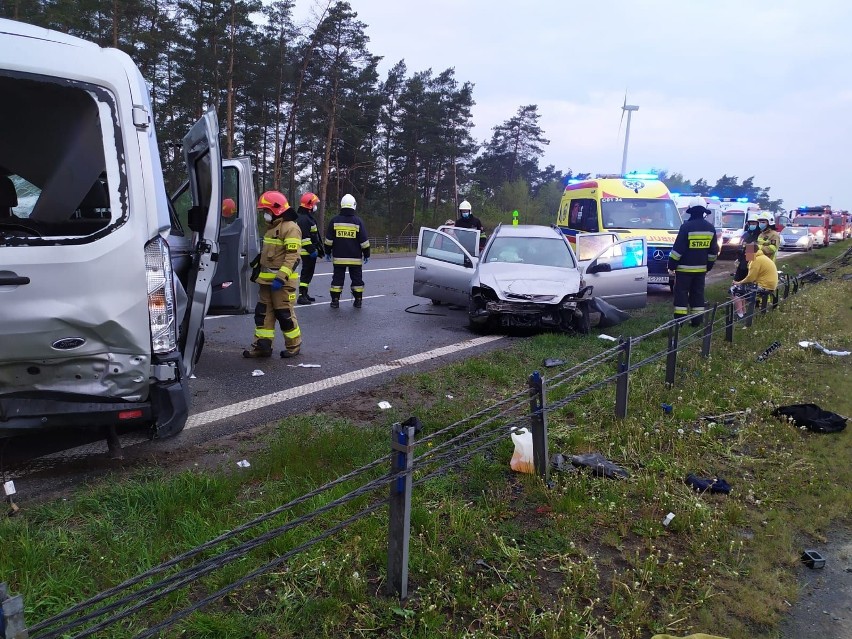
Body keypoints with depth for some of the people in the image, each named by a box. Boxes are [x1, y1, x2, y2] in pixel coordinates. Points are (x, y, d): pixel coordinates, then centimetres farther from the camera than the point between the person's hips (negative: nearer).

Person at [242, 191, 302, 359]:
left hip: (282, 281, -9)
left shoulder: (290, 228, -14)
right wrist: (259, 273, 24)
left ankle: (294, 346, 13)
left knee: (285, 314, -2)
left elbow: (292, 256, -22)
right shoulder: (272, 227, 18)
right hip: (267, 280, 9)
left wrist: (281, 278, -27)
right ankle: (262, 345, 13)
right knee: (263, 313, 8)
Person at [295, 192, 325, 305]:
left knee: (308, 273, 16)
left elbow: (315, 235, 24)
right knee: (307, 273, -10)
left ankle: (304, 294, 25)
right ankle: (301, 296, -10)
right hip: (307, 252, -11)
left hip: (310, 252, 11)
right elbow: (304, 237, -24)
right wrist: (311, 250, -24)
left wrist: (320, 249, 25)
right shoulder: (303, 219, -17)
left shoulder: (308, 217, 18)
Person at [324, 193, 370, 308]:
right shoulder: (358, 221, -5)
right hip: (355, 258, -1)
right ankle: (358, 300, 12)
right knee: (357, 278, 9)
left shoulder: (335, 220, -2)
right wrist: (366, 254, 7)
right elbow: (364, 241, -3)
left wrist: (327, 252, 13)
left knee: (337, 278, 6)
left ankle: (335, 300, 6)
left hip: (338, 257, 1)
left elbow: (329, 239, 2)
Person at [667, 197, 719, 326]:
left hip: (684, 268, -5)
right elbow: (713, 250, 12)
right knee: (697, 293, 12)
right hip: (701, 268, 6)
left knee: (681, 293, 0)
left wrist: (672, 264, -7)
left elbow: (678, 248, -15)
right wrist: (709, 265, 22)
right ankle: (697, 320, 14)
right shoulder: (710, 228, 5)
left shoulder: (686, 227, -15)